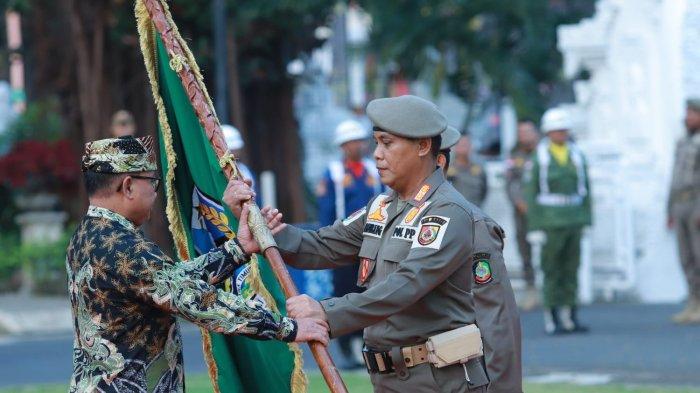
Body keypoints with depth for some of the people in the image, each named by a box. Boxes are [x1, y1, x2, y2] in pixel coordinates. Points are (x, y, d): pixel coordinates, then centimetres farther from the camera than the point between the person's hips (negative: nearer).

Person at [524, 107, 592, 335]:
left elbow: (585, 188, 11)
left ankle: (570, 316, 11)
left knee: (571, 269, 6)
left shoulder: (577, 156, 8)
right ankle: (552, 320, 2)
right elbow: (531, 193, -4)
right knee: (552, 271, -2)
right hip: (550, 221, -4)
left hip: (574, 220, 4)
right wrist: (535, 227, -9)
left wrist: (587, 220, 4)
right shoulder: (539, 158, -3)